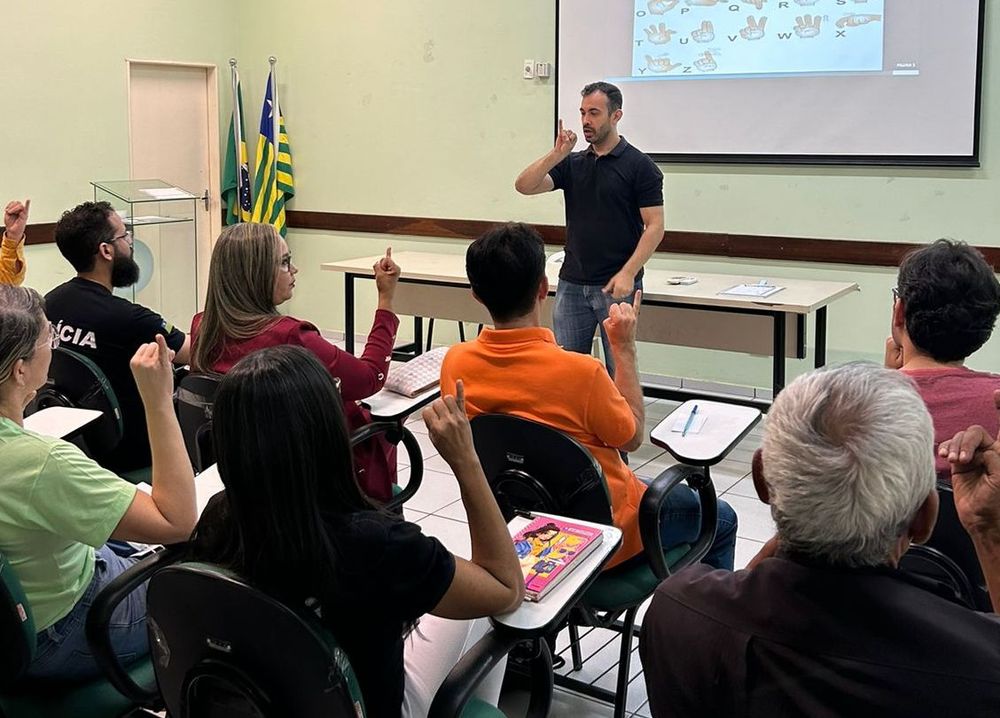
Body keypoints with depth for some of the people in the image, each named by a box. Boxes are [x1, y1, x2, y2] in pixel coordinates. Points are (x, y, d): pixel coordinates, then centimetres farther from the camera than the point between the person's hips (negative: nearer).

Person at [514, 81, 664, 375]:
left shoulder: (639, 166, -5)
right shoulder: (571, 163, 10)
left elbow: (654, 226, -9)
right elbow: (524, 185, -2)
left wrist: (628, 273, -18)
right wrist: (557, 153, -13)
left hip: (616, 286, -5)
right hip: (571, 284, 5)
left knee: (619, 369, 2)